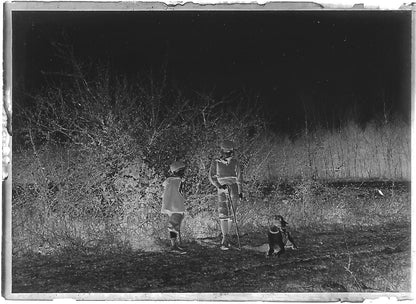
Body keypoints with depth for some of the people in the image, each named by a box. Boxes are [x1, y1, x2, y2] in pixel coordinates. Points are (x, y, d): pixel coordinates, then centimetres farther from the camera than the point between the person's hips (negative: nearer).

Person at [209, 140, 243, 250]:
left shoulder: (235, 162, 2)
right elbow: (212, 177, -2)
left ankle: (226, 236, 21)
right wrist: (219, 186, -18)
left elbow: (239, 177, 9)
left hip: (234, 191, 2)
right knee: (223, 214, -13)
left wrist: (240, 191, 9)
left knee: (231, 215, 4)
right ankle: (225, 239, -15)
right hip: (222, 191, -2)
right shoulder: (216, 163, -2)